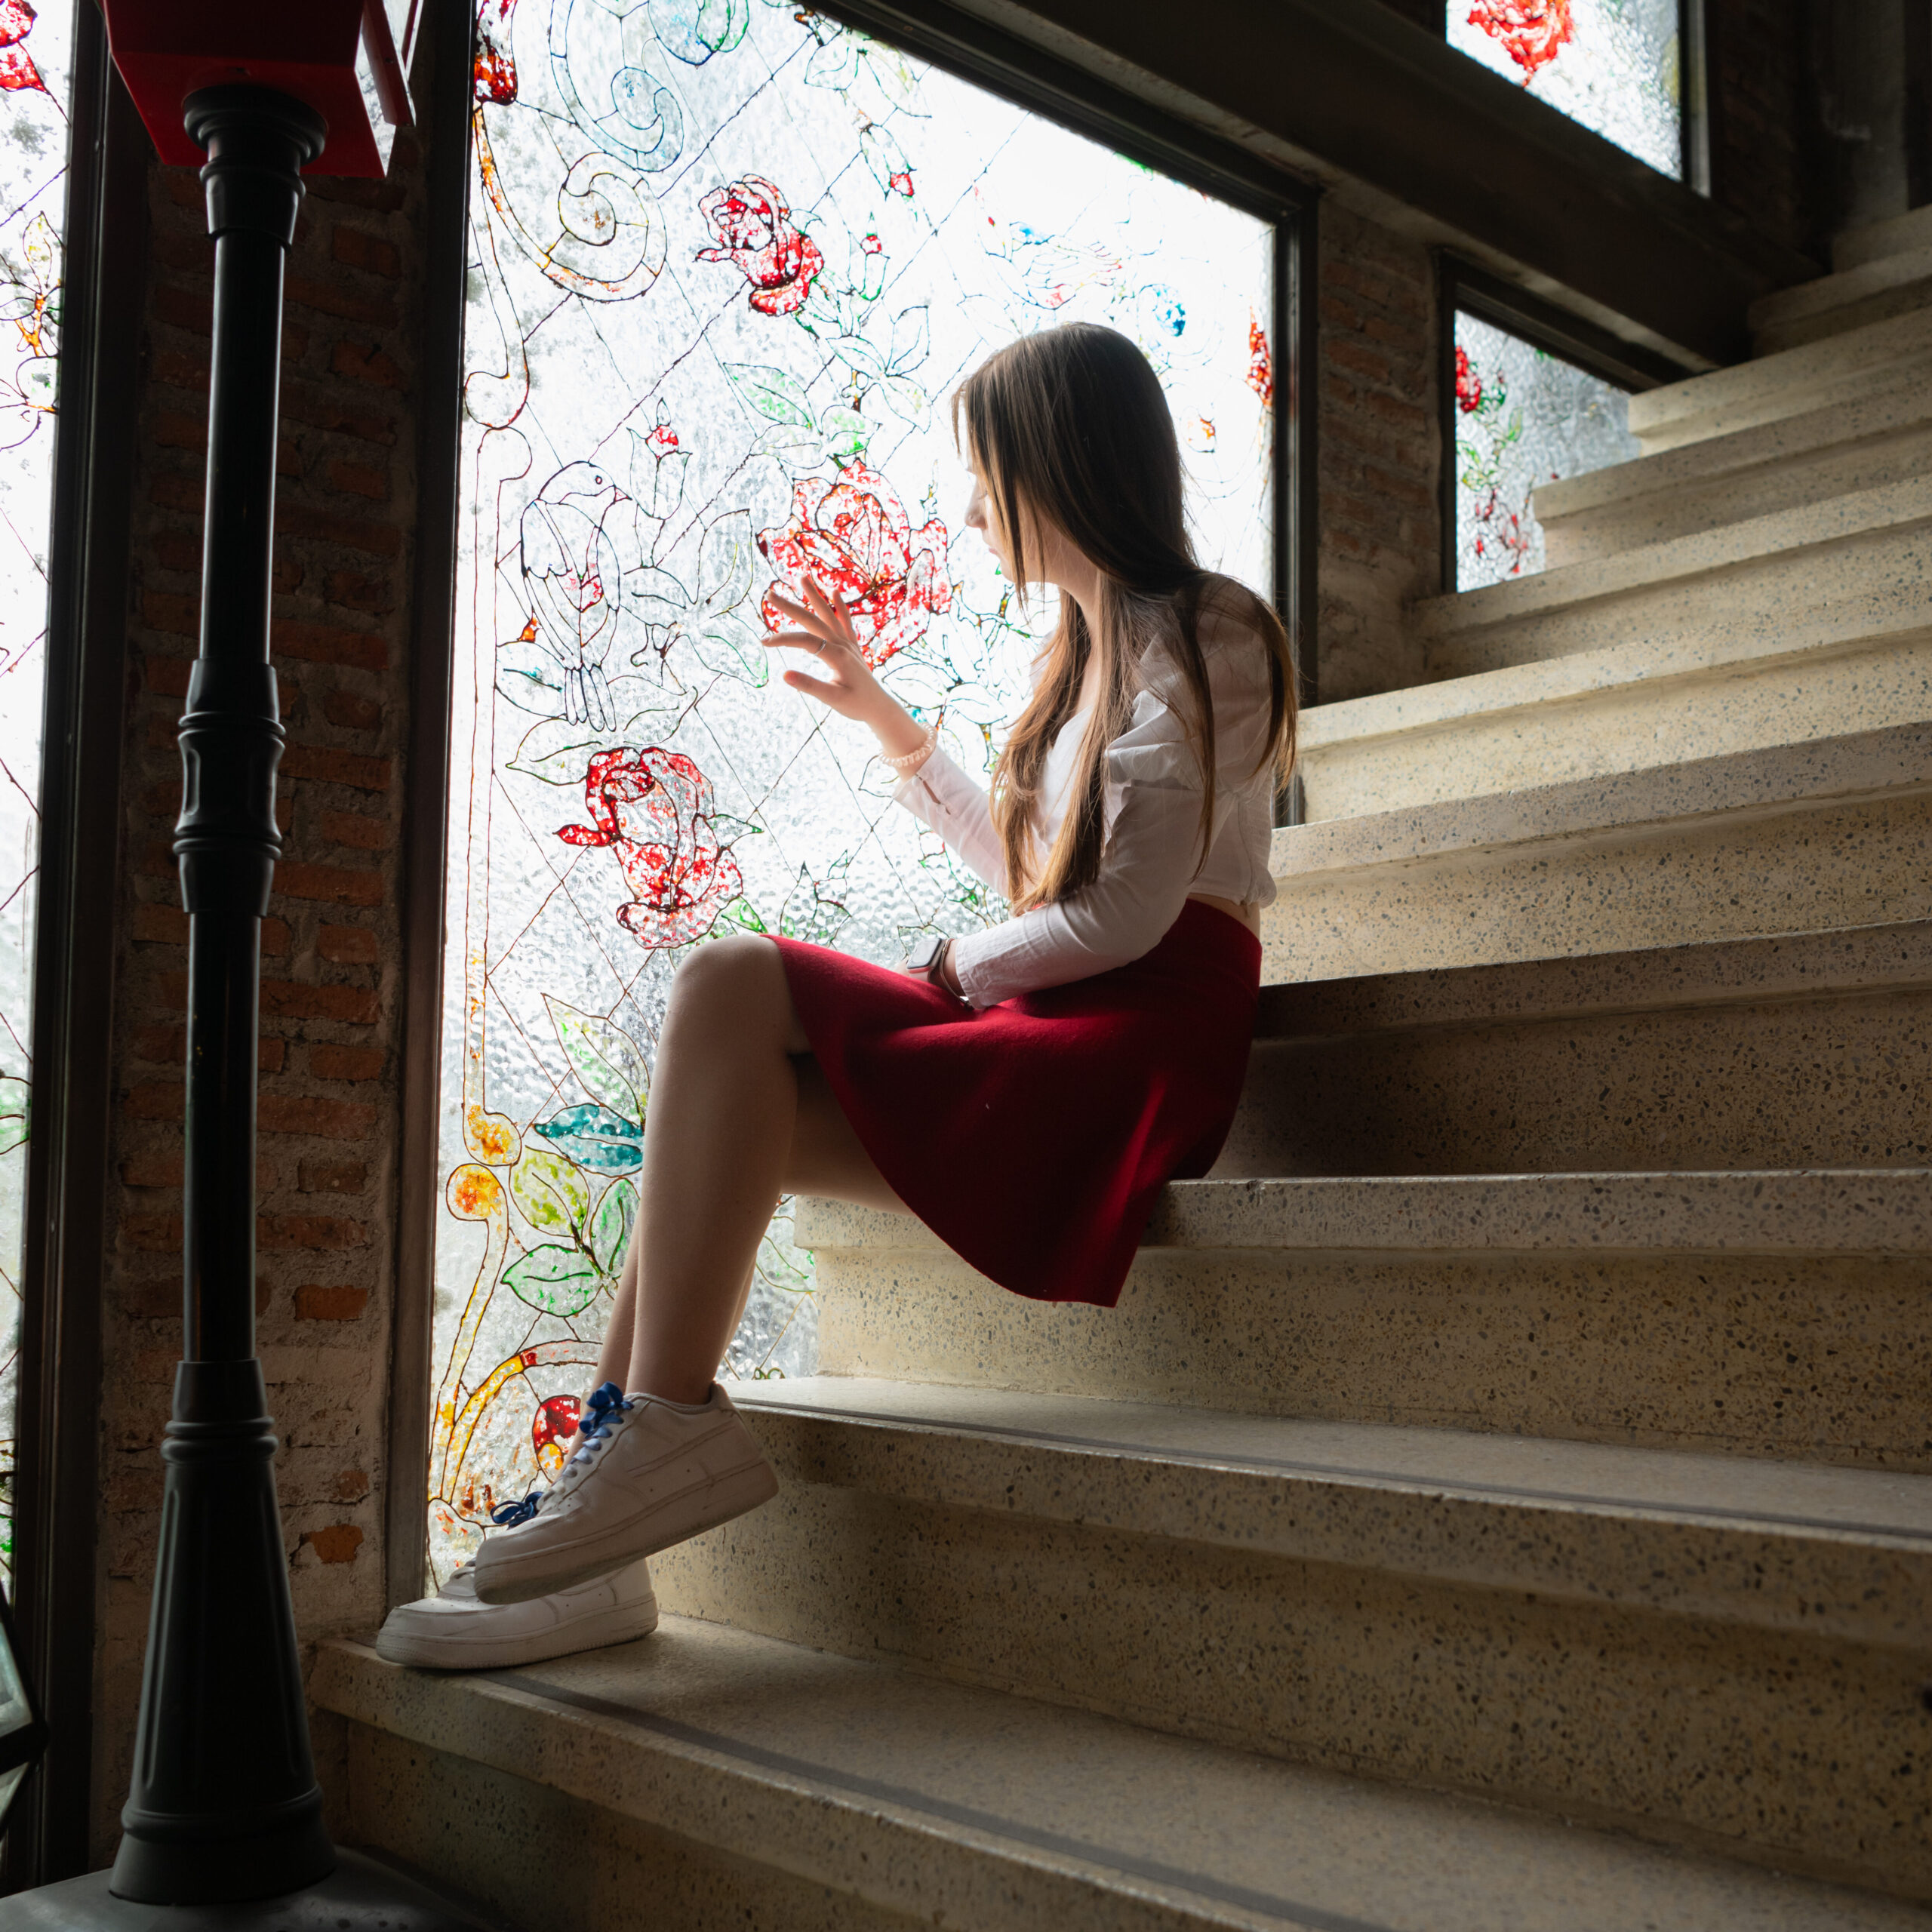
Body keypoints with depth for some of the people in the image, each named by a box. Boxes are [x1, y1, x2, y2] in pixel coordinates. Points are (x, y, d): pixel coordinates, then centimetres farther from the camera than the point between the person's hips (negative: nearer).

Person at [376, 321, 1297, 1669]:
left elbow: (1124, 913, -14)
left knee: (737, 991, -22)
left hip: (1140, 1046, -9)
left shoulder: (1197, 636, -3)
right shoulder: (1103, 647, 26)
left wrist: (952, 975, -3)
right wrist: (881, 715, 30)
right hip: (1049, 1040, 9)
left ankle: (657, 1432, -22)